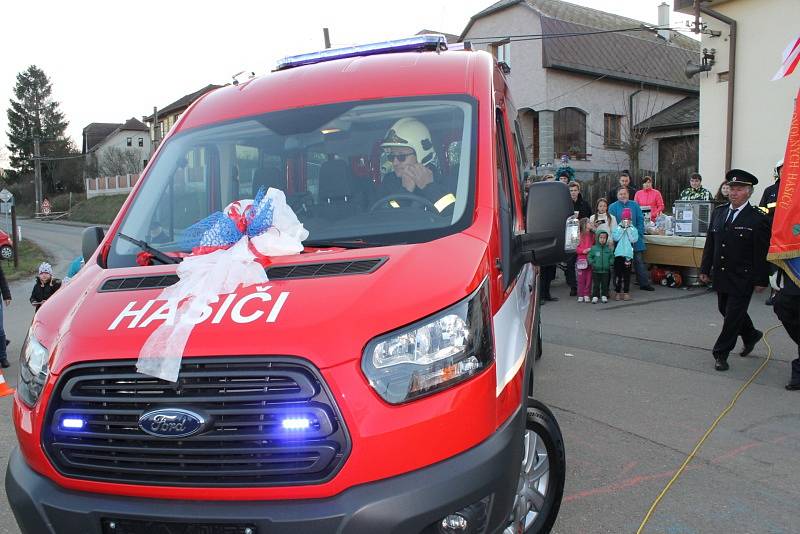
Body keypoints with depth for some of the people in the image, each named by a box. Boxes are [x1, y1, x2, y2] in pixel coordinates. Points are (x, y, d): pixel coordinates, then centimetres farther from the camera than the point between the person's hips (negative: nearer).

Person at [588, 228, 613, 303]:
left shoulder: (609, 249, 3)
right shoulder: (594, 248, -3)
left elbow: (612, 257, 11)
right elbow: (589, 257, 1)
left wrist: (610, 263, -6)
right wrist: (592, 263, -12)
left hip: (606, 271, 2)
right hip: (596, 271, -2)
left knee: (605, 284, 9)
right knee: (596, 285, 4)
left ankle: (604, 296, 19)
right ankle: (595, 297, 10)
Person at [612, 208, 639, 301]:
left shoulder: (633, 229, 7)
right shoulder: (618, 228, 7)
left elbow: (634, 239, -7)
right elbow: (616, 238, -8)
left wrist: (628, 228, -7)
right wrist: (622, 228, -7)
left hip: (628, 254, 0)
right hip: (619, 254, 0)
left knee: (627, 274, 4)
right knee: (618, 274, 1)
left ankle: (626, 292, 11)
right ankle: (617, 292, 8)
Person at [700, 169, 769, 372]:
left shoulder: (758, 219, -11)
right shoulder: (718, 212, 6)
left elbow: (762, 254, -9)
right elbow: (710, 243, 10)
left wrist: (760, 281, -9)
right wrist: (705, 269, 9)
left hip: (742, 278, -6)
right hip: (721, 276, 6)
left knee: (733, 316, -1)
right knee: (726, 310, 19)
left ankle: (721, 354, 10)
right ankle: (751, 336, 44)